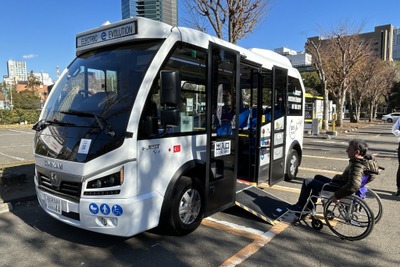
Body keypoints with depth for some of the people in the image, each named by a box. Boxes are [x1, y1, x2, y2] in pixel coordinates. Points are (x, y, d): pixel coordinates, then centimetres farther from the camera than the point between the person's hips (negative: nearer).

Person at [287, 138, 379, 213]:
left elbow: (353, 186, -45)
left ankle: (300, 206, 18)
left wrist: (337, 195, -34)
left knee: (307, 182, -1)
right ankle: (309, 207, 33)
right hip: (340, 183, 10)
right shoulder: (366, 160, -2)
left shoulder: (357, 166, -32)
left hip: (338, 188, -10)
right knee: (317, 177, 28)